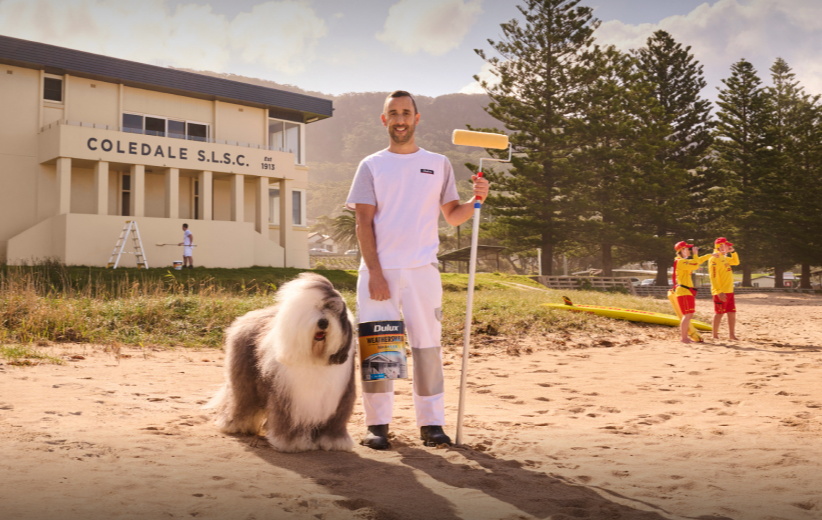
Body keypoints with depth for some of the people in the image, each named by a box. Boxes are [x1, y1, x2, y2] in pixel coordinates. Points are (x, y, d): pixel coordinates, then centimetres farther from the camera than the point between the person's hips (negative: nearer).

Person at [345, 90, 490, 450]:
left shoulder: (438, 164, 13)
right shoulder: (371, 166, 8)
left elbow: (452, 216, 13)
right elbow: (364, 223, 0)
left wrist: (477, 199, -8)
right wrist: (375, 272, -10)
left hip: (422, 270, 1)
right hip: (379, 270, -1)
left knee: (427, 345, 2)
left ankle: (431, 423, 11)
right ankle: (377, 424, 9)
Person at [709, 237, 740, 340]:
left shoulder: (724, 258, 16)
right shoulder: (714, 259, -14)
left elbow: (736, 262, 33)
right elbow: (713, 277, -20)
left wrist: (733, 252, 17)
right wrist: (719, 292, -25)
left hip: (729, 292, 9)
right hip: (721, 293, -9)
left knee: (732, 313, 10)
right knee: (719, 313, -5)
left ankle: (731, 334, 18)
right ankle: (715, 335, 2)